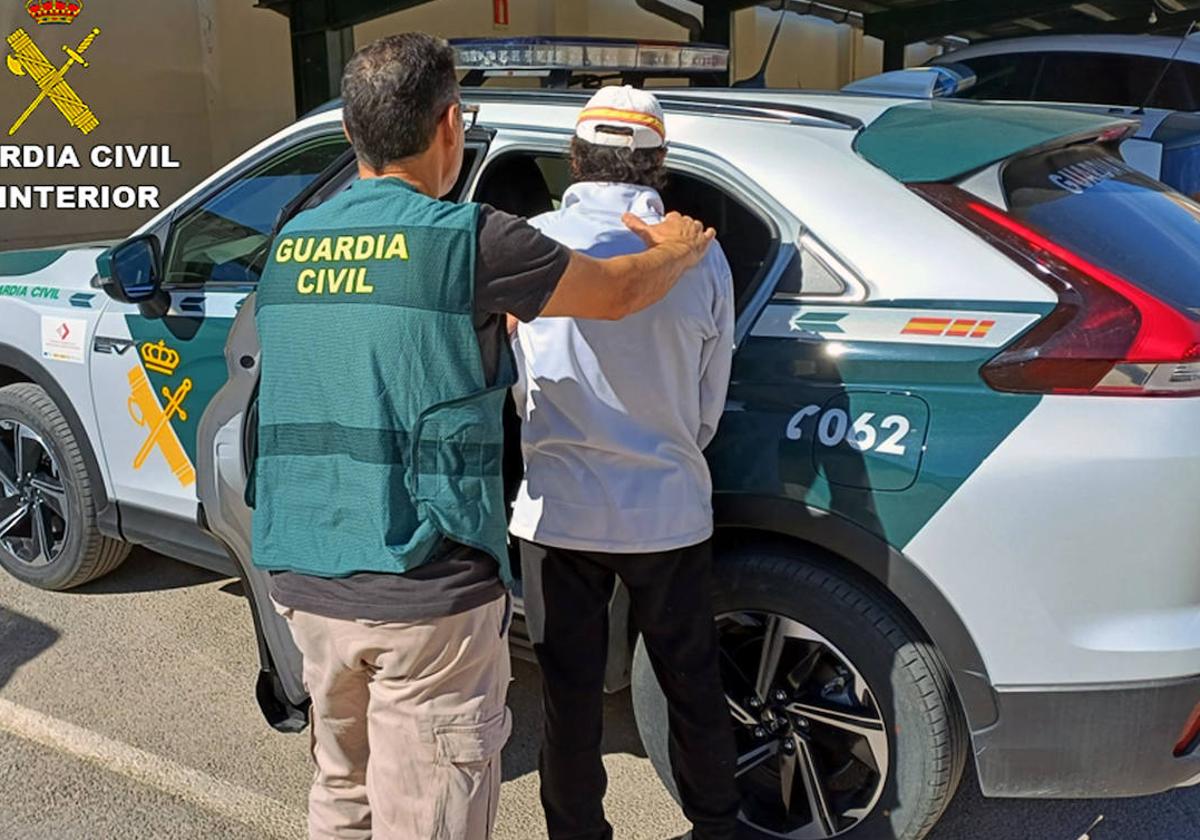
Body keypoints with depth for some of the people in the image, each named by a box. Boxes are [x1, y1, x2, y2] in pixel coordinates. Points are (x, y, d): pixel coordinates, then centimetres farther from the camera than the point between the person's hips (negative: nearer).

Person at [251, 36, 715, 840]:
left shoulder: (292, 244, 6)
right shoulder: (466, 239, -13)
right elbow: (616, 293, 1)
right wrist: (679, 250, 22)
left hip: (306, 578, 7)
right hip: (426, 593, -6)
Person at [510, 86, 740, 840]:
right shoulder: (700, 257, -6)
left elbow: (519, 385, 2)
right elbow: (708, 411, 3)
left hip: (561, 510, -1)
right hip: (671, 511, 2)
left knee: (571, 694, 14)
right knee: (693, 685, 19)